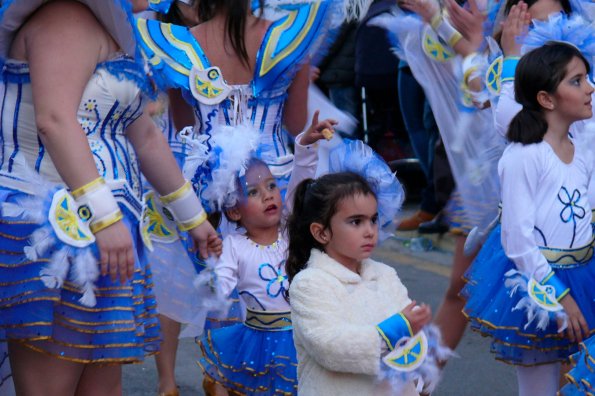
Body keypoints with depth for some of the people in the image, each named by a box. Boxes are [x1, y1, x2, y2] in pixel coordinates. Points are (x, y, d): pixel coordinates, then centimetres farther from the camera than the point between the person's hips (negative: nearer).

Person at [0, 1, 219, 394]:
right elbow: (53, 120, -22)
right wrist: (104, 217, -27)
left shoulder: (111, 32, 22)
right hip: (55, 226, -10)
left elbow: (145, 136, 28)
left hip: (98, 229, 10)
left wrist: (193, 217, 33)